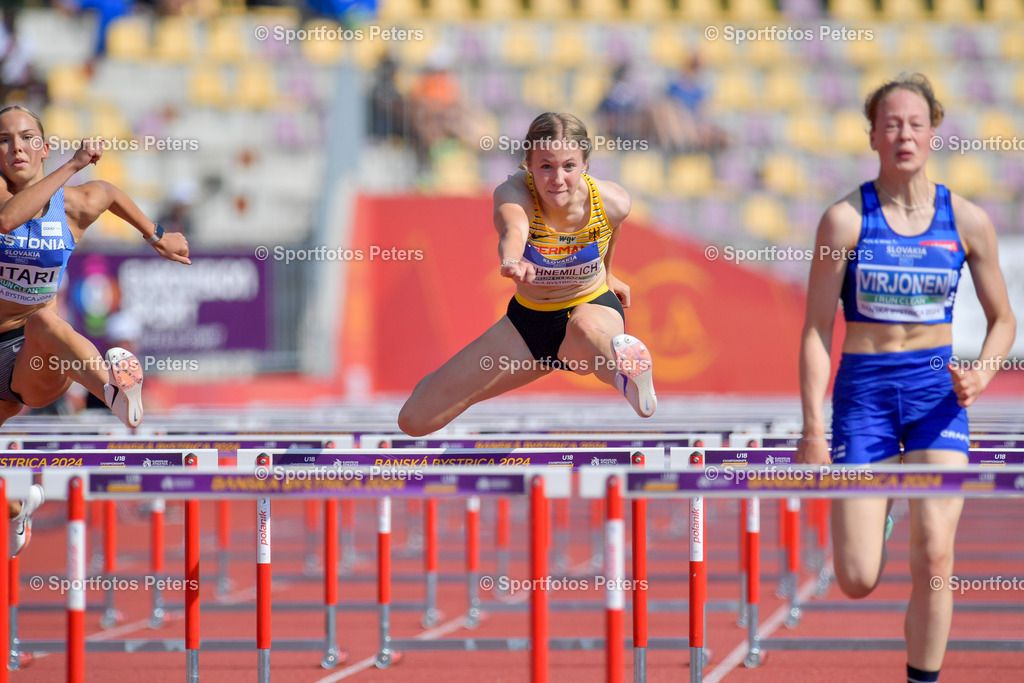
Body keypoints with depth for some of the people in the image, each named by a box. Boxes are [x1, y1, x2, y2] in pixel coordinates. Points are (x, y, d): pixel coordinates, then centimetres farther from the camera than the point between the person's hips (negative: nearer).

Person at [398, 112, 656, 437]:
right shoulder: (514, 193, -28)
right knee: (416, 419, 3)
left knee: (584, 328, -45)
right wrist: (512, 261, -78)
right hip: (529, 319, 2)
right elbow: (513, 229, -54)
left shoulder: (612, 202, -21)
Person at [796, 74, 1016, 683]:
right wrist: (814, 428, -8)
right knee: (857, 581, -3)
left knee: (934, 558, -12)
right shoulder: (846, 220, -5)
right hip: (864, 388, -1)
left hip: (937, 389, 1)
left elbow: (1003, 320, 11)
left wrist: (982, 374, -10)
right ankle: (874, 511, 34)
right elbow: (817, 330, -2)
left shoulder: (967, 221, 1)